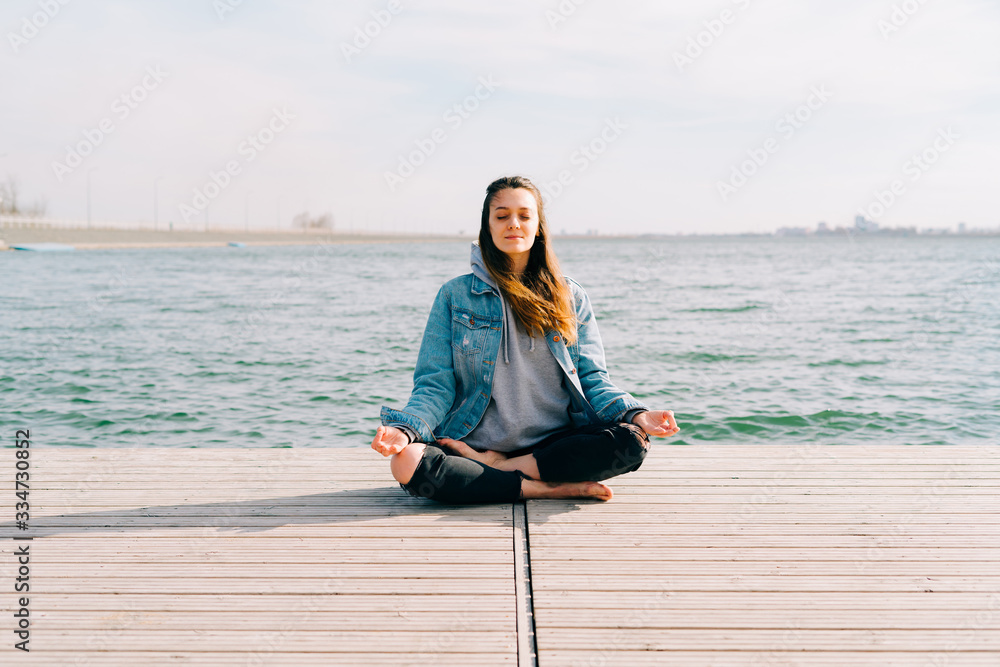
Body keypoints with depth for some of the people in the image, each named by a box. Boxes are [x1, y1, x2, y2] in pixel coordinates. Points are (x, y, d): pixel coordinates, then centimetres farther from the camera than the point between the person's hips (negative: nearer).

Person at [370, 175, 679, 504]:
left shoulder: (570, 297, 11)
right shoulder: (455, 295, 7)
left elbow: (592, 378, 8)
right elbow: (436, 385, 1)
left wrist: (636, 414, -13)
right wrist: (406, 429, -20)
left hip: (555, 446, 2)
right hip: (475, 446, -1)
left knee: (631, 442, -26)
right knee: (407, 462, -31)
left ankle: (497, 467, -15)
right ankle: (552, 489, -21)